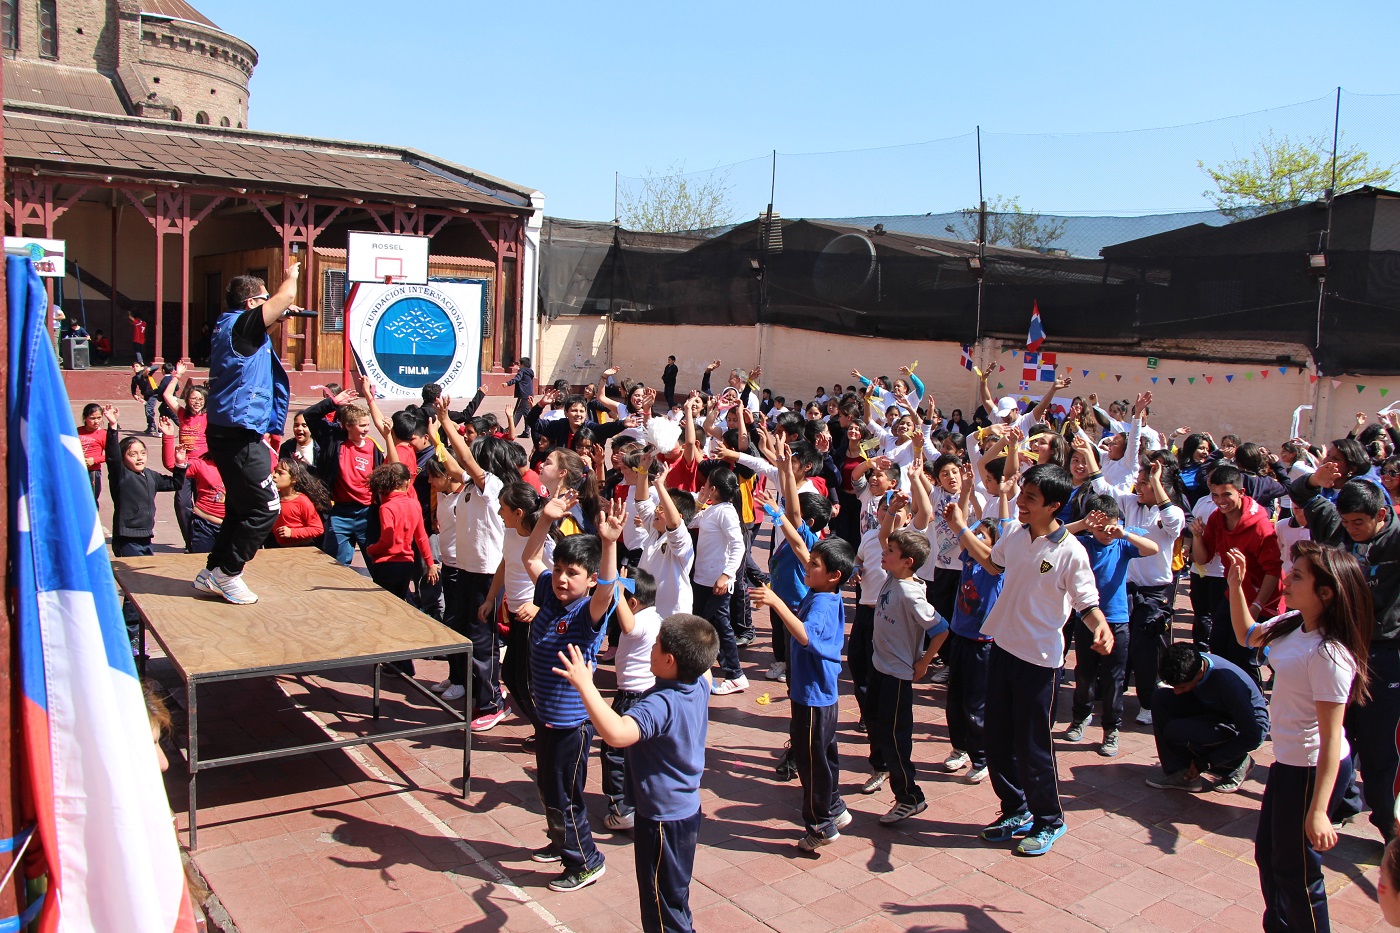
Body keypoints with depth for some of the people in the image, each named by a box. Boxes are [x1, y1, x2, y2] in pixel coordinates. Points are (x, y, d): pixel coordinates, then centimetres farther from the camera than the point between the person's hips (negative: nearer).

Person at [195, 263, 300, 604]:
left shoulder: (230, 326, 15)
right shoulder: (242, 324, -13)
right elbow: (285, 297, -17)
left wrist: (280, 316, 21)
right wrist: (290, 275, 3)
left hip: (228, 433, 10)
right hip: (240, 435, -10)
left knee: (241, 506, 18)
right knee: (265, 507, -4)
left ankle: (213, 572, 25)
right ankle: (227, 573, 3)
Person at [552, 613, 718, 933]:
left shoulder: (660, 704, -32)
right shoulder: (700, 686, -6)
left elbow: (617, 734, -50)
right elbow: (705, 668, 20)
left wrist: (585, 685, -47)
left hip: (662, 819, -9)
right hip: (688, 810, 9)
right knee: (675, 899, 27)